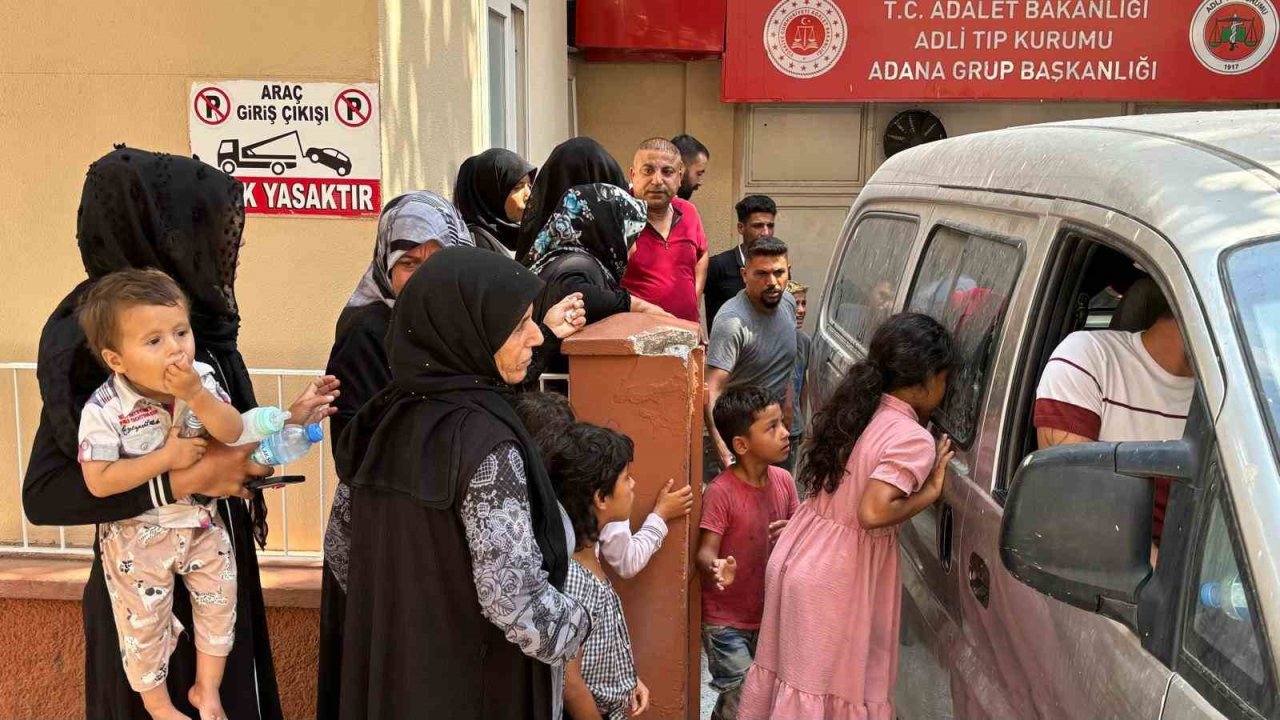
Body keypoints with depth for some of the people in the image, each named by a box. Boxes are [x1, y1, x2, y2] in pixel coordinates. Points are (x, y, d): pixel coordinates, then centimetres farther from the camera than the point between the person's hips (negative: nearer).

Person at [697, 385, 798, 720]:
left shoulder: (784, 480, -3)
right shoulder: (721, 492, -21)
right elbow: (706, 551, -22)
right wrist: (715, 568, -44)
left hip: (770, 614, 6)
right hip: (726, 620, -6)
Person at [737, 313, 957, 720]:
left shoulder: (853, 411, 6)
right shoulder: (913, 439, -17)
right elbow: (873, 512, -27)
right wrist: (929, 492, -13)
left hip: (796, 558, 8)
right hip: (837, 582, -7)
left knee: (788, 674, 18)